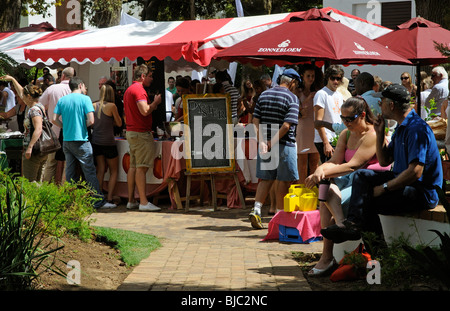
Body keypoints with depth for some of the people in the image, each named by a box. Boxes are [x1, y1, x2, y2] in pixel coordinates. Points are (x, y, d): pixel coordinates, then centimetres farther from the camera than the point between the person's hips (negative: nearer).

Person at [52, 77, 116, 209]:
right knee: (89, 172, -3)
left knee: (70, 172, 10)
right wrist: (83, 126, 5)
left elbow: (54, 119, 3)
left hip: (66, 140, 5)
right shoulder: (84, 99, -6)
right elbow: (91, 120, -14)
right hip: (81, 140, -5)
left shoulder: (62, 100, 8)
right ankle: (99, 201, -2)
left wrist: (65, 127, 12)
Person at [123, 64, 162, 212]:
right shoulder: (139, 89, -14)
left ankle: (131, 201, 13)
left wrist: (153, 105, 21)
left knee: (133, 166, 11)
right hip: (140, 133, -10)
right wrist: (155, 102, -6)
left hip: (131, 132, 10)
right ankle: (143, 202, -11)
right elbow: (145, 111, -23)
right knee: (142, 167, -10)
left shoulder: (129, 90, 19)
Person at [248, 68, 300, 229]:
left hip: (265, 144, 5)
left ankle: (256, 209, -4)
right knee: (284, 181, 6)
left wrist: (262, 141, -3)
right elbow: (287, 125, -18)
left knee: (266, 179, 11)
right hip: (285, 145, -5)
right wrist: (273, 142, -15)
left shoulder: (264, 95, 10)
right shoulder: (292, 98, -8)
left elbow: (256, 120, 3)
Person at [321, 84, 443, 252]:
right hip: (403, 181, 10)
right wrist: (380, 133, 8)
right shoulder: (401, 127, 15)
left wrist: (384, 187, -21)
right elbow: (384, 161, 20)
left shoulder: (417, 128, -19)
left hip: (423, 193, -10)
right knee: (361, 175, -1)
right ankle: (354, 222, -16)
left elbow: (415, 172, -27)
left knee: (366, 200, -22)